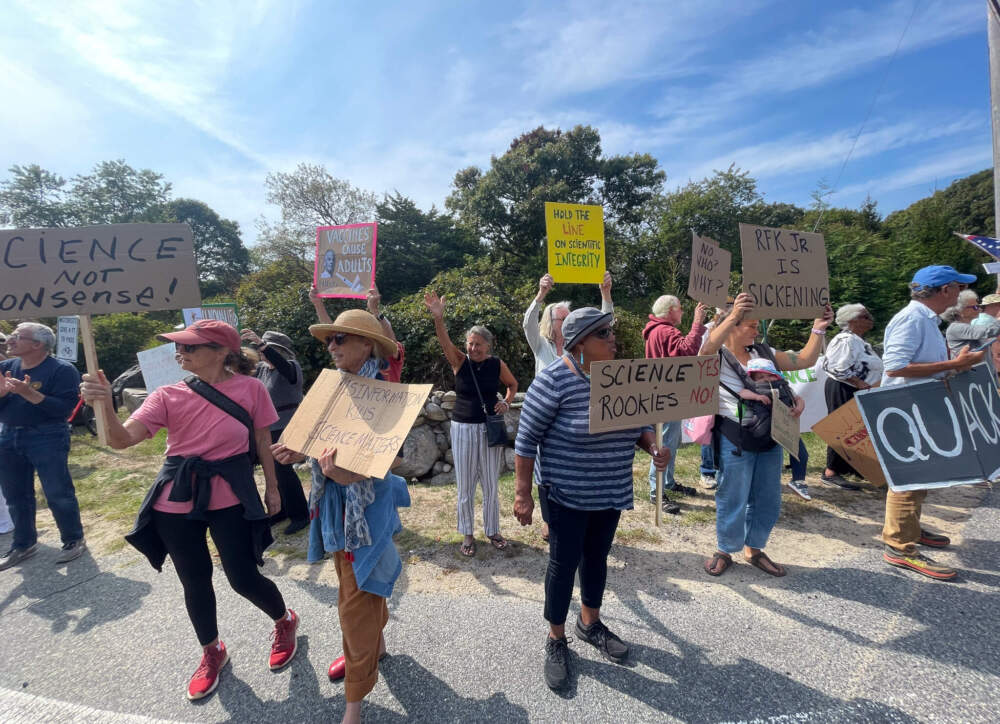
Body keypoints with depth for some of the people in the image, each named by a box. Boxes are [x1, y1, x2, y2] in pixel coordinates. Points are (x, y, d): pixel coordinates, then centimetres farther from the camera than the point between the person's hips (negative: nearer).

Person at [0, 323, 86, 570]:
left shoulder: (61, 370, -12)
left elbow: (64, 408, -20)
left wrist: (30, 393, -27)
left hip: (47, 438, -7)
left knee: (57, 493, -1)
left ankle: (74, 540, 15)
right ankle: (23, 544, 31)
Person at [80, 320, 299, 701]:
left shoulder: (250, 388, -8)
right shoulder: (169, 396, -3)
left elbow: (262, 441, 1)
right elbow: (121, 440, -11)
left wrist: (271, 486, 6)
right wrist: (104, 404, -29)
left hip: (231, 497, -3)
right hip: (177, 501, 3)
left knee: (244, 580, 3)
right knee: (194, 583, 16)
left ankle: (285, 621, 35)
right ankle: (211, 653, 43)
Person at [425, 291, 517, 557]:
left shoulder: (497, 364, -3)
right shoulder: (459, 361, -7)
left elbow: (513, 385, 15)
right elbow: (444, 341, -25)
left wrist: (506, 402, -4)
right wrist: (438, 317, -43)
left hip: (490, 428, 1)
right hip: (463, 428, -1)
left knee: (491, 484, 11)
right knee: (465, 486, 8)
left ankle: (493, 531, 30)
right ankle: (467, 534, 26)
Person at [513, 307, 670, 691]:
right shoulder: (554, 380, -21)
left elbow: (639, 421, 10)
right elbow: (526, 439, -17)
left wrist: (654, 447, -10)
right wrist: (522, 493, -16)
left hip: (611, 491, 6)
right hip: (567, 493, -6)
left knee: (597, 556, 21)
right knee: (564, 563, 8)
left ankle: (590, 622, 45)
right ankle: (556, 639, 31)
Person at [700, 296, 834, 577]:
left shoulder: (763, 353, 11)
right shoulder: (718, 356, -8)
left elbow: (804, 360, 13)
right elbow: (707, 350, -32)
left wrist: (818, 329, 2)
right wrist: (733, 315, -41)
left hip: (769, 436, 6)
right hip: (735, 439, -6)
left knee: (768, 499, 15)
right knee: (733, 499, 5)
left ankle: (754, 549, 34)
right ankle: (725, 551, 25)